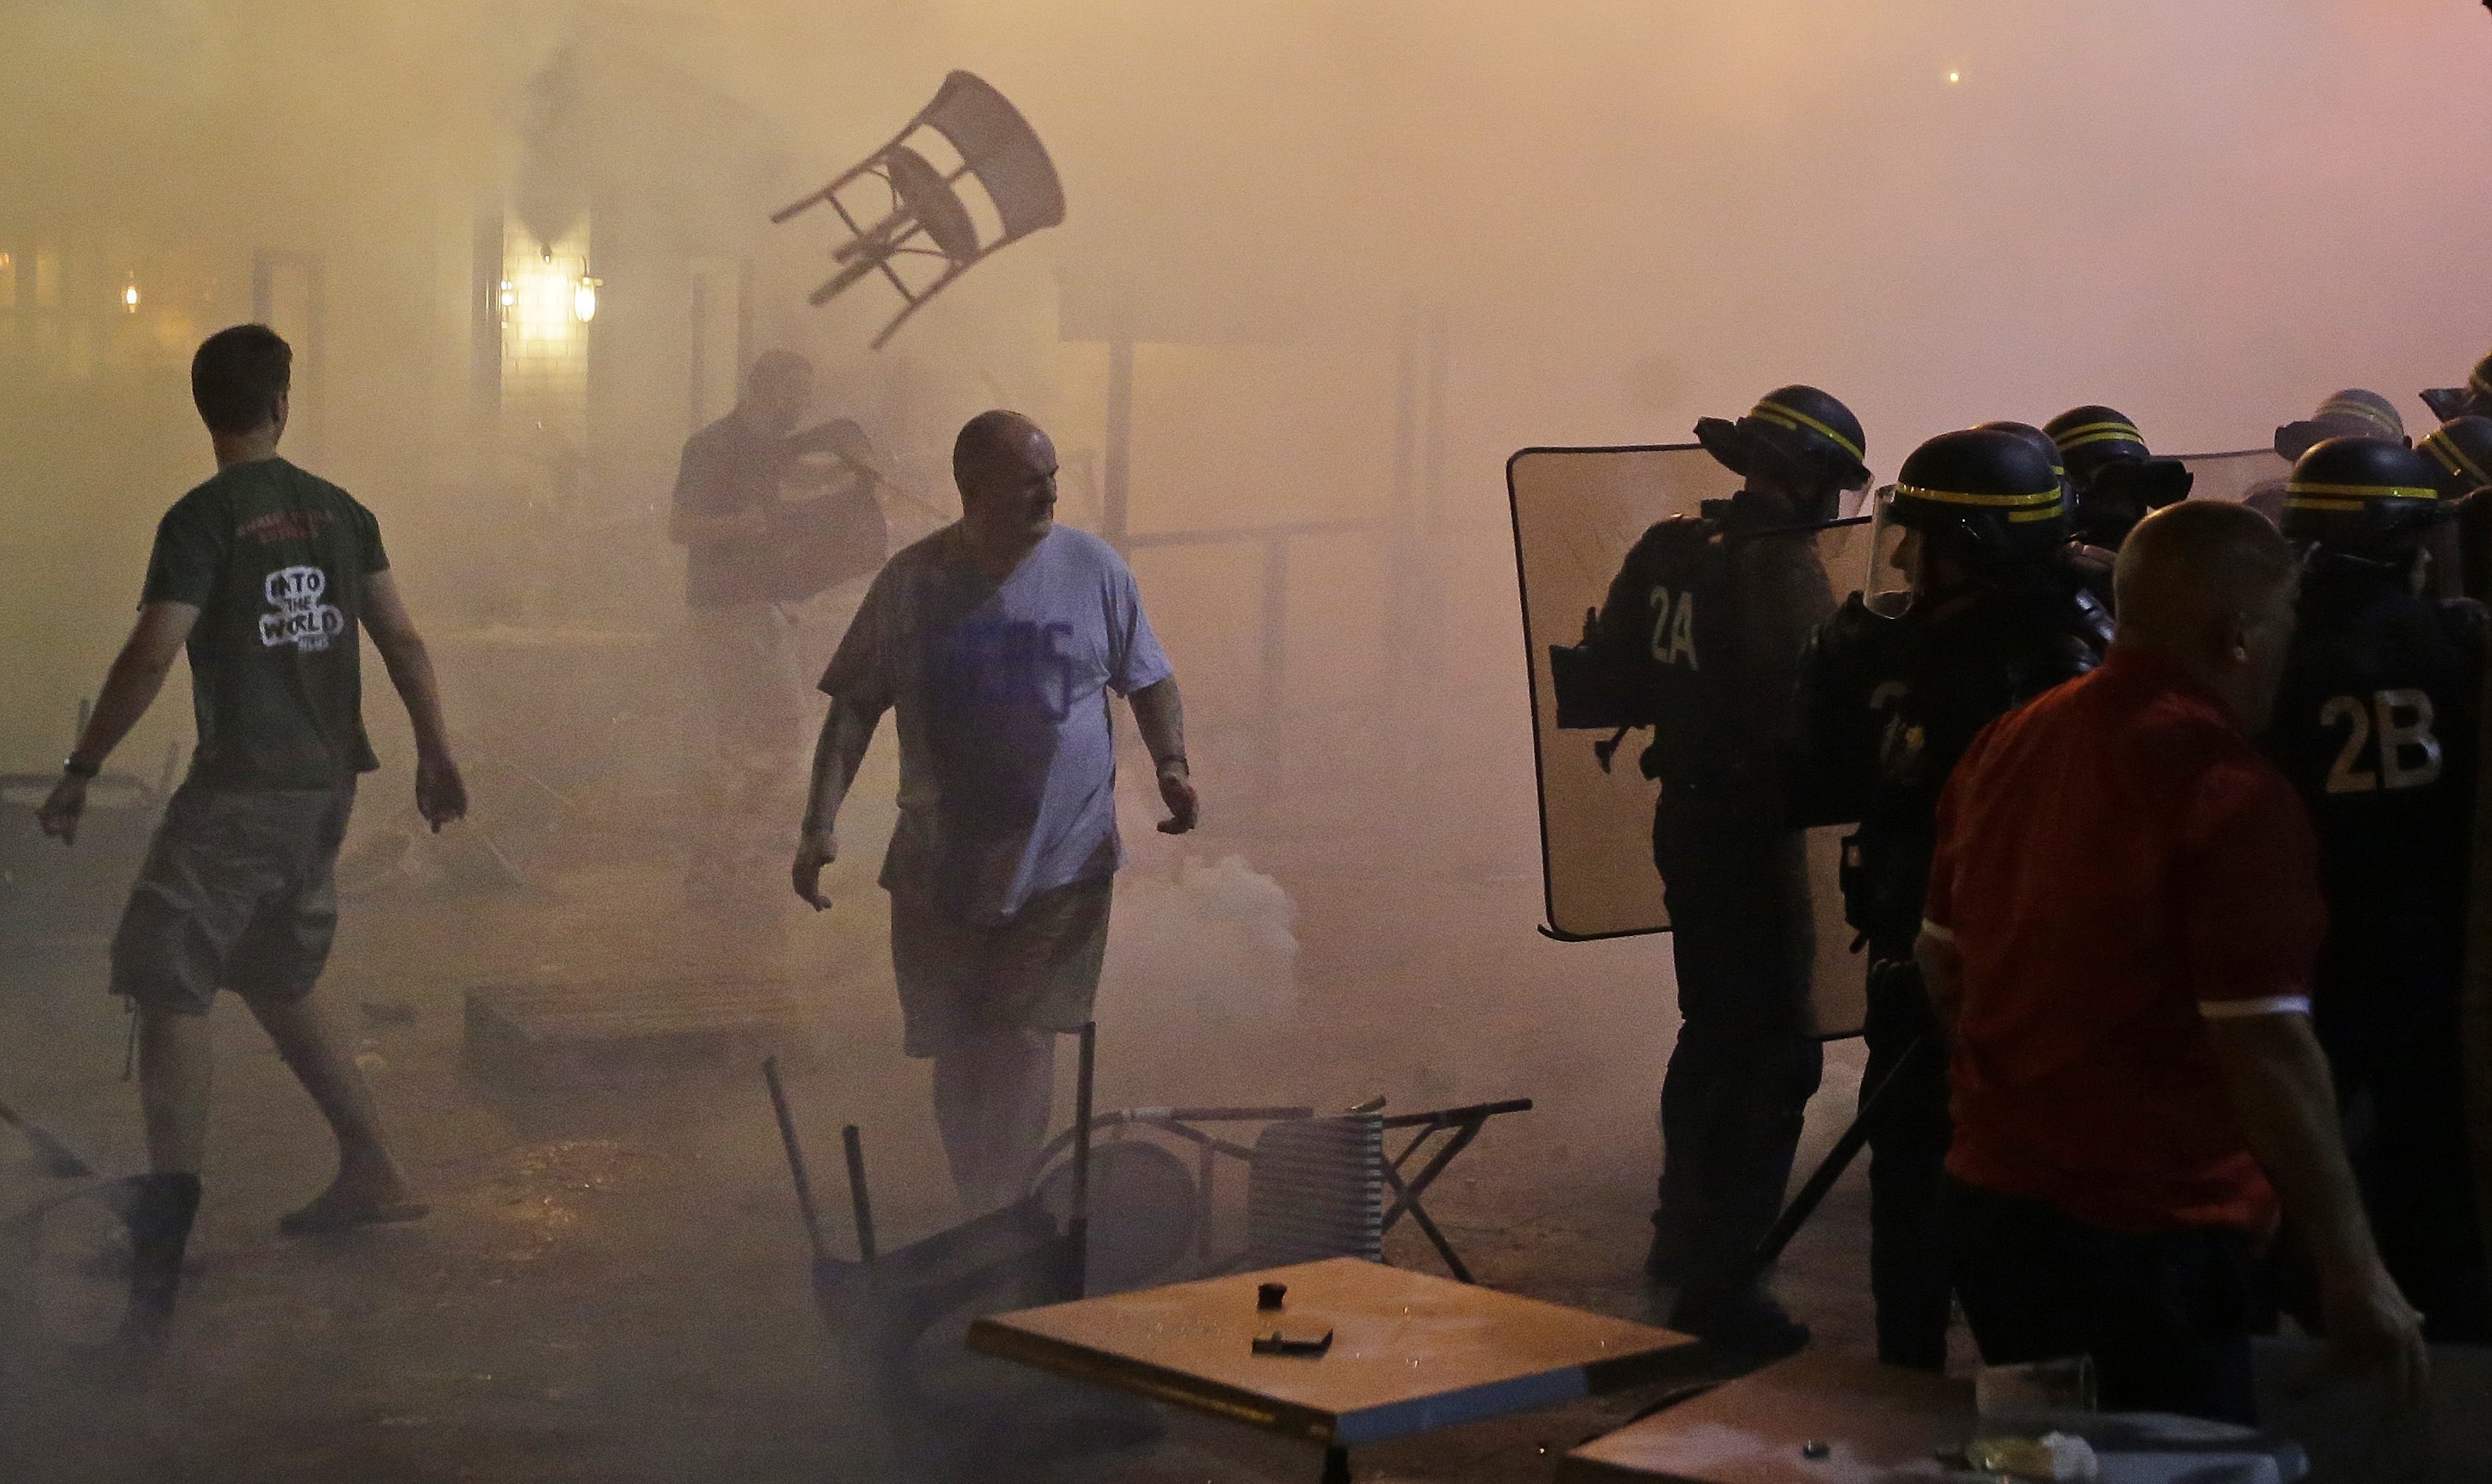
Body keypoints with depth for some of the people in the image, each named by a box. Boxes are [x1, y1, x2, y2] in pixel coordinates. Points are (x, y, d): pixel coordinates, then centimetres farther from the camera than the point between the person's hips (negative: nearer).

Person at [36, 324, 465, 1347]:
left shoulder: (201, 520, -9)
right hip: (325, 785, 7)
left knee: (170, 991, -6)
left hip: (238, 790, -7)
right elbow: (401, 640, 9)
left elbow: (149, 658, -14)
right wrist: (436, 754, 16)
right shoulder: (340, 511, 9)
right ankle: (371, 1176, 27)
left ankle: (166, 1234, -17)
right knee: (277, 983, 22)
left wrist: (80, 772, -8)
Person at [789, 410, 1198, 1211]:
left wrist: (1171, 764, -7)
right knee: (955, 1054, 8)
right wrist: (820, 824, -7)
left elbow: (1149, 680, 10)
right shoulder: (912, 582, -3)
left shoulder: (1094, 568, -2)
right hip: (939, 866, 1)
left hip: (1063, 862, -1)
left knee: (1023, 1042, -9)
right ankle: (978, 1222, 25)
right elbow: (854, 708, 2)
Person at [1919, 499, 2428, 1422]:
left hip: (1986, 1205, 8)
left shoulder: (2004, 746, 5)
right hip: (2145, 1235, -8)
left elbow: (1941, 963, 13)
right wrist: (2354, 1272, -16)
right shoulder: (2229, 791, -19)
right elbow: (2266, 1051, -22)